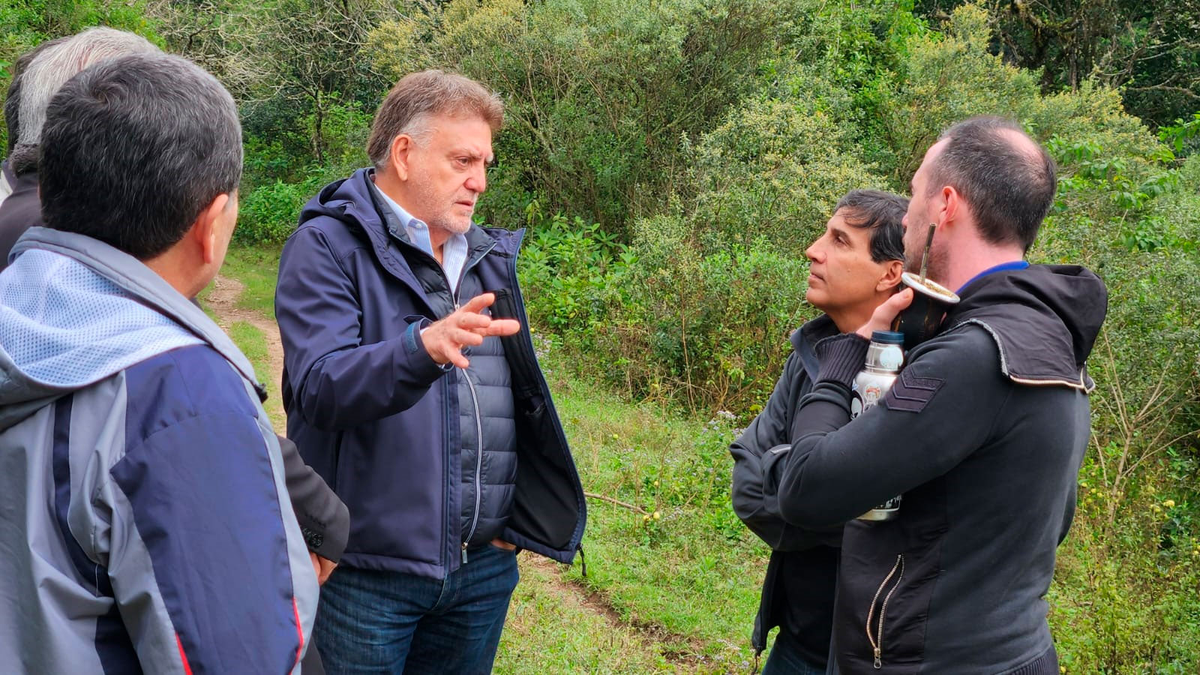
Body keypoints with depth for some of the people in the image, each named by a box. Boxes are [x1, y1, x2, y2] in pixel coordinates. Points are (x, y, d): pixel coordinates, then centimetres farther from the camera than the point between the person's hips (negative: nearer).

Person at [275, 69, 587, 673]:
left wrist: (518, 517, 12)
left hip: (484, 570, 6)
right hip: (366, 572, -6)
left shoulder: (489, 258, 13)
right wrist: (423, 347, -40)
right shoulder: (327, 246, -9)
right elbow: (319, 387, -23)